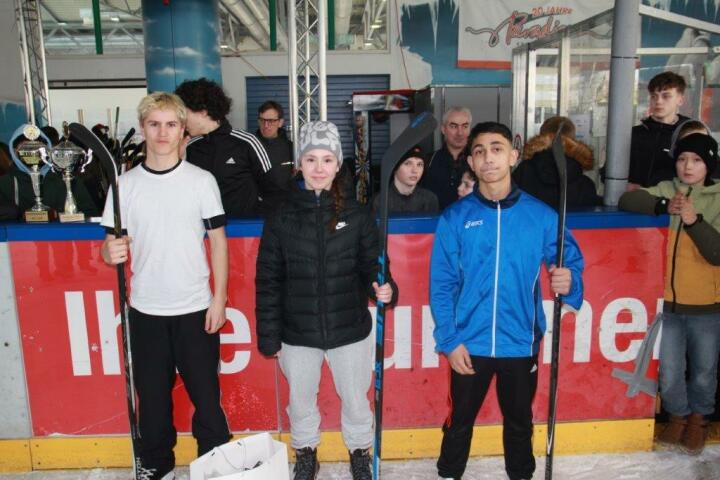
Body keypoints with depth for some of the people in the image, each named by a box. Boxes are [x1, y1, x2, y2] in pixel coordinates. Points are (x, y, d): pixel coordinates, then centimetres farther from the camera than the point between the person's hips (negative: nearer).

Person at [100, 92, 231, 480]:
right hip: (145, 309, 2)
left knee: (205, 392, 6)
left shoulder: (202, 180, -2)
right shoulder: (125, 184, 2)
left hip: (196, 308, -2)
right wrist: (110, 252, -20)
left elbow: (218, 241, 0)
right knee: (152, 394, 13)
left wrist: (219, 298, -5)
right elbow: (111, 244, 5)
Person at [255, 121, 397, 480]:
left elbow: (371, 265, -1)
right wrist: (268, 336, -3)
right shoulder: (281, 218, -5)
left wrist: (382, 289, -24)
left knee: (355, 400, 18)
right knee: (301, 401, 20)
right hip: (298, 332, 1)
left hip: (349, 329, 0)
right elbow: (268, 280, -2)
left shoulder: (357, 215, -5)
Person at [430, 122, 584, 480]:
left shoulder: (540, 215, -3)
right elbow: (441, 285, -6)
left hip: (521, 343, 1)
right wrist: (449, 341, -10)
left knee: (519, 422, 21)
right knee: (459, 422, 16)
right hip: (469, 344, -1)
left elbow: (571, 261, 1)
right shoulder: (455, 218, -6)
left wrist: (569, 280, -22)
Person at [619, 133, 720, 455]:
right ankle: (678, 415, 37)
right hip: (667, 302, 1)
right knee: (669, 372, 10)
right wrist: (663, 206, -25)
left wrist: (693, 221, -28)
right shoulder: (666, 190, 1)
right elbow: (628, 200, -12)